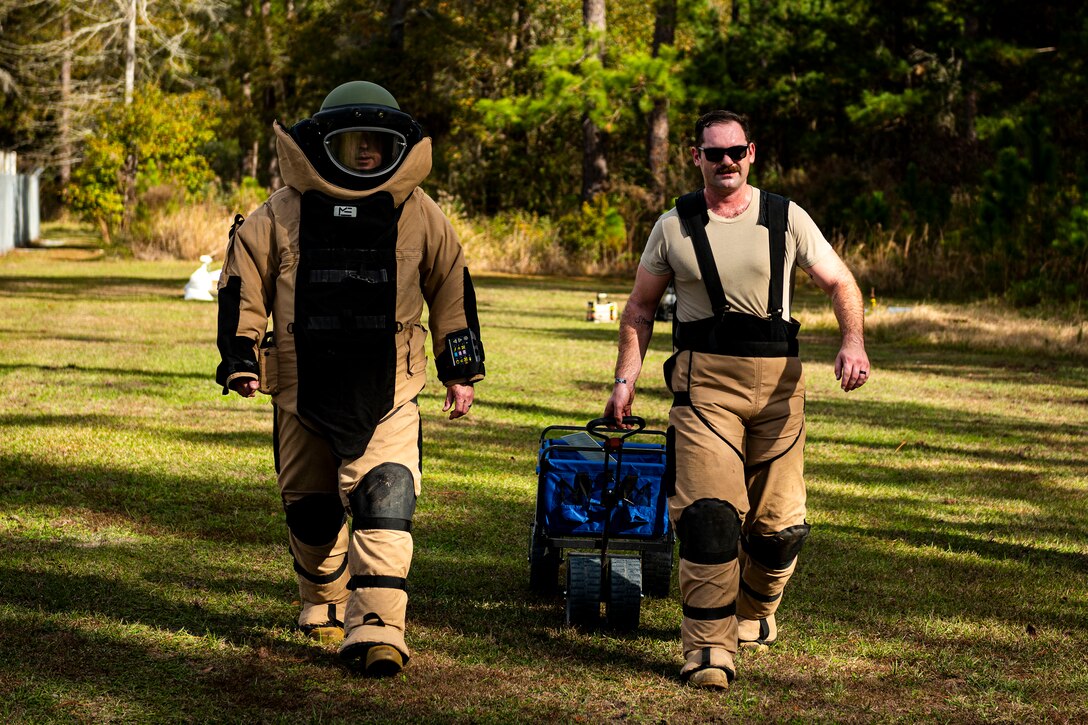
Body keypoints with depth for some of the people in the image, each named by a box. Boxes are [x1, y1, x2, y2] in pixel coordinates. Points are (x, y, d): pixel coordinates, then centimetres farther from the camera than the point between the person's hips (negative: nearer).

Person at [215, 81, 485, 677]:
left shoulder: (419, 214, 3)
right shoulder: (282, 214, -1)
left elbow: (451, 288, 12)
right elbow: (242, 285, 6)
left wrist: (461, 370, 13)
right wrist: (240, 359, 0)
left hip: (388, 395, -1)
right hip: (305, 390, 1)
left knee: (384, 504, -16)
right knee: (311, 510, 12)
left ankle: (376, 630, -18)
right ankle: (324, 607, 36)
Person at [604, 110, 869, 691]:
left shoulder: (787, 220, 6)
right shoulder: (673, 227, 7)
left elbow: (839, 283, 8)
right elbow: (641, 307, 14)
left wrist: (853, 343, -10)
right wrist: (626, 379, 4)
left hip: (777, 381, 2)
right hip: (703, 381, -1)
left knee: (778, 522, 6)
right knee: (709, 512, -15)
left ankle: (755, 611, 34)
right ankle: (708, 647, -11)